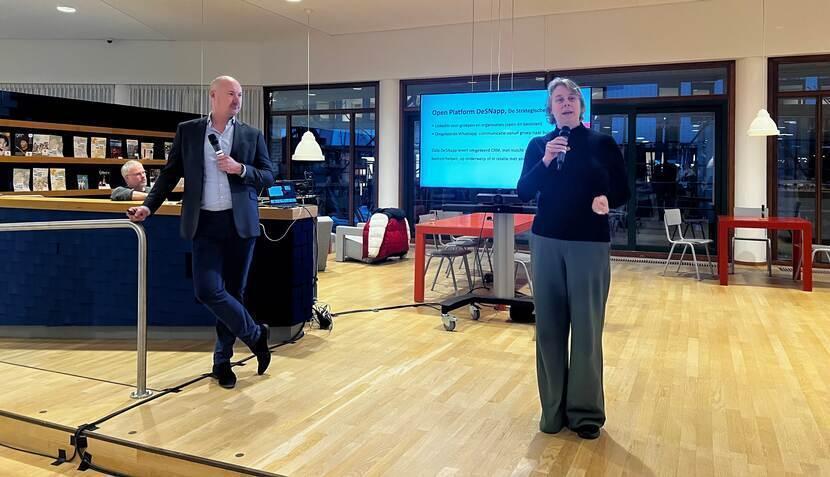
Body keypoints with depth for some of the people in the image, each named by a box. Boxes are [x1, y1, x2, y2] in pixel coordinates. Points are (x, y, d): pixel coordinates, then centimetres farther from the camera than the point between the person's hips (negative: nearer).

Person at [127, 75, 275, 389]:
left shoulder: (252, 135, 8)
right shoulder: (188, 131, 8)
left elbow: (268, 176, 6)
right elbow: (170, 174, 8)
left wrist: (240, 169, -12)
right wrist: (149, 206, -3)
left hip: (240, 222, 1)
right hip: (205, 224, 0)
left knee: (233, 291, 6)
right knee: (207, 290, -13)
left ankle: (222, 360, 22)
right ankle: (255, 334, 9)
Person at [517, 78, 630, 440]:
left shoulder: (603, 144, 3)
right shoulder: (538, 145, 8)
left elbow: (622, 191, 4)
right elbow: (523, 192, -1)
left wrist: (606, 200, -17)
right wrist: (545, 162, -15)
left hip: (590, 244, -2)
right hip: (546, 242, 2)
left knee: (586, 327, 1)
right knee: (549, 326, 5)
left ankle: (586, 411, 14)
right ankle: (553, 409, 17)